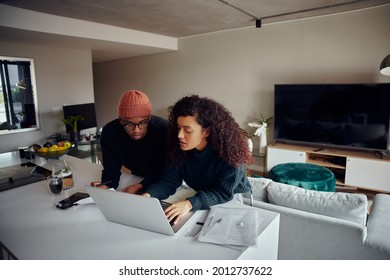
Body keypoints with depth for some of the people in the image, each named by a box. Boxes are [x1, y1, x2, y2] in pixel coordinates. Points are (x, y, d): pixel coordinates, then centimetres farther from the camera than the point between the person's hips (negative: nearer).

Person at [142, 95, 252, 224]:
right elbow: (169, 181, -12)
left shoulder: (230, 150, -27)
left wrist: (189, 203, -44)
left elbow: (224, 192, -29)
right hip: (202, 201, 5)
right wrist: (147, 195, -32)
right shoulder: (179, 148, -14)